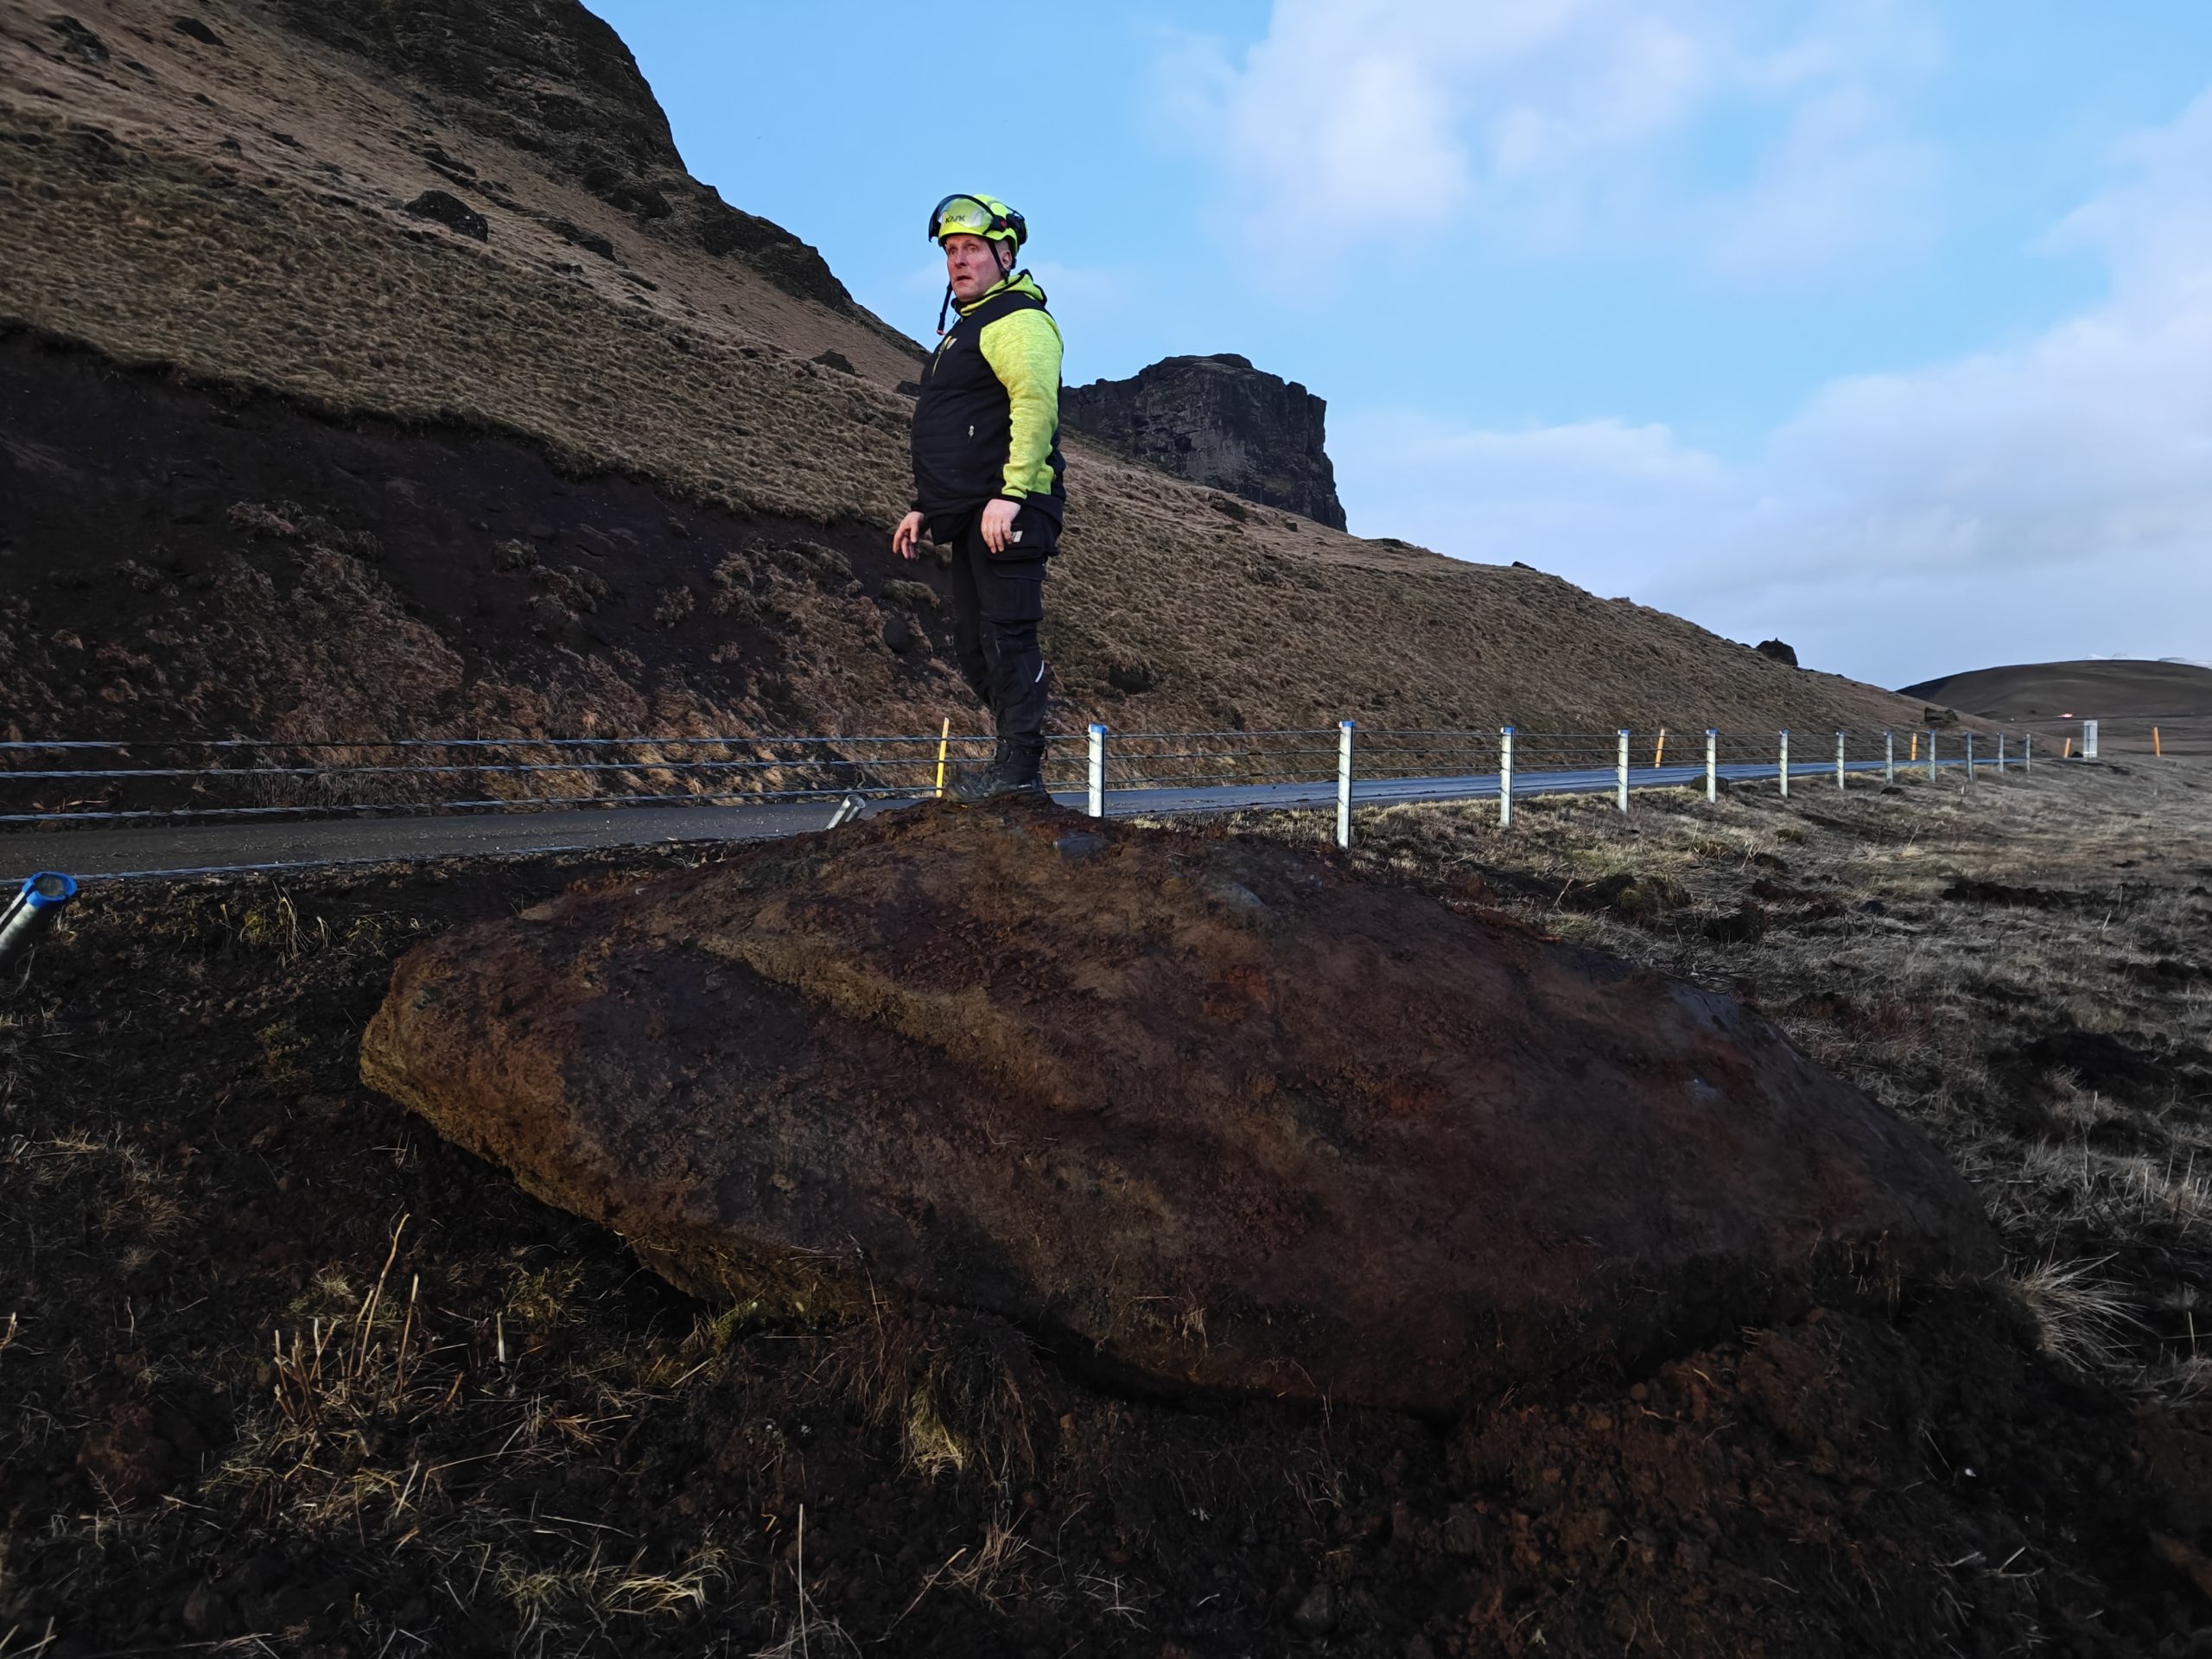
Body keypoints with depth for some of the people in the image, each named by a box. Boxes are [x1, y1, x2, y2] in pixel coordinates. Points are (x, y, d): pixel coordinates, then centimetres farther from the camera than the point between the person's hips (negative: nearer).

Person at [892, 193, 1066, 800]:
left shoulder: (1017, 320, -6)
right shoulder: (966, 328, 27)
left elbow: (1036, 405, -21)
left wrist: (1011, 494, -29)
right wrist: (924, 506, 27)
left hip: (1008, 510, -11)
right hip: (973, 514, 11)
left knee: (1007, 632, -12)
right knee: (974, 642, 10)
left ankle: (1020, 766, -8)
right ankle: (1014, 760, 16)